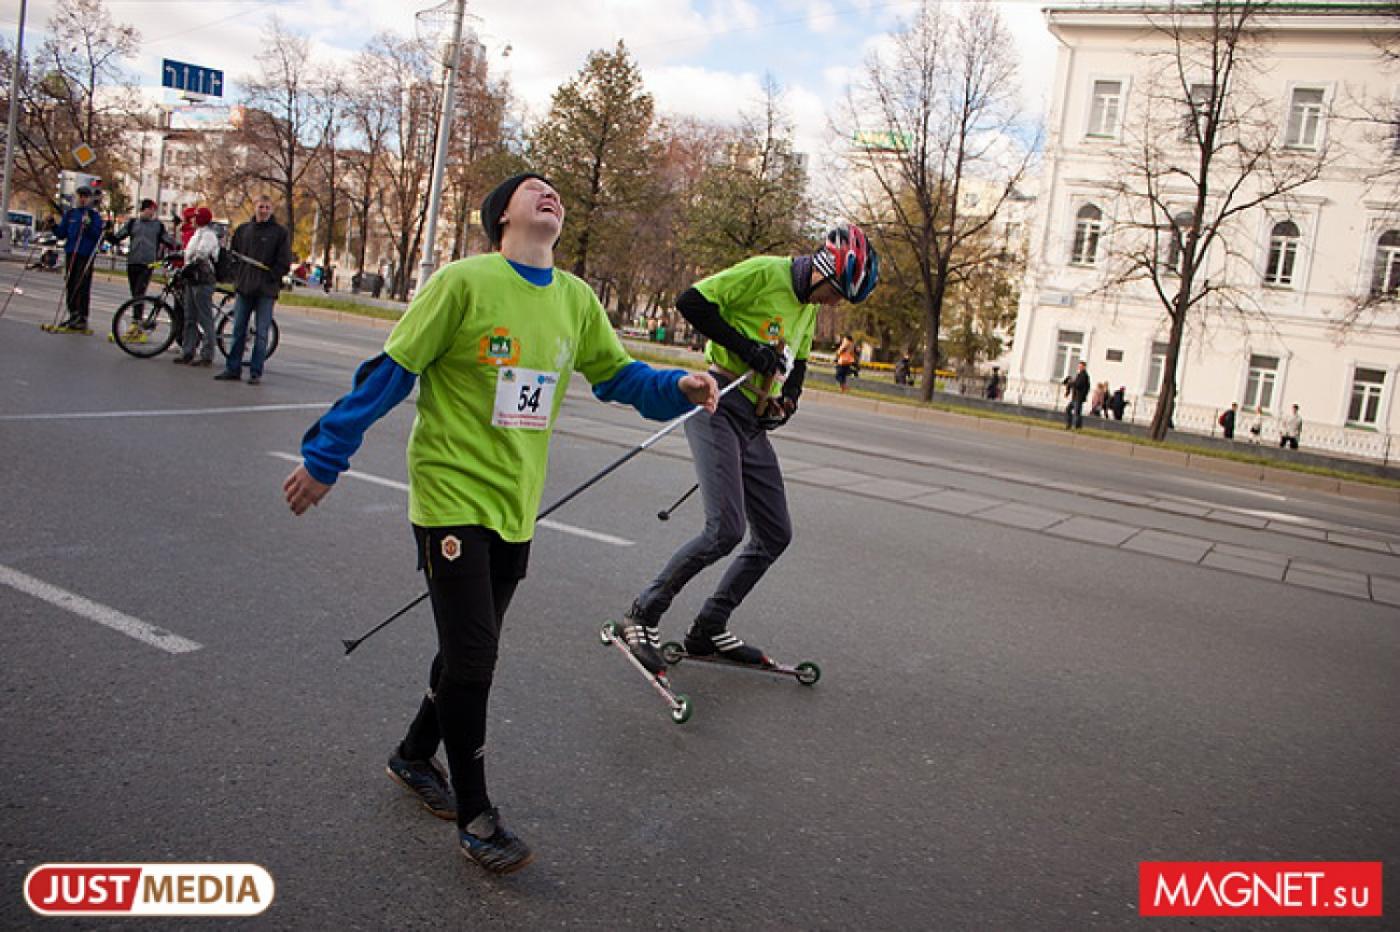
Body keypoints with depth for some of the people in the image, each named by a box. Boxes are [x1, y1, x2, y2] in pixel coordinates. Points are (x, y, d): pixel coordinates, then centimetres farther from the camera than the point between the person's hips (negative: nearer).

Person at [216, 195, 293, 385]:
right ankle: (232, 369, 13)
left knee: (261, 333, 0)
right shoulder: (243, 229, 12)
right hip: (244, 288, 4)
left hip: (266, 291, -4)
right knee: (238, 330, 7)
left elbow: (284, 263, -3)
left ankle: (256, 372, 5)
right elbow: (233, 255, 18)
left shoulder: (280, 232, 0)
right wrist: (237, 280, 8)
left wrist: (269, 277, -10)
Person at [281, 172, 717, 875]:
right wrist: (325, 459, -8)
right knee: (472, 652, -6)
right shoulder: (465, 282, -12)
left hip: (516, 508, 6)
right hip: (451, 495, -6)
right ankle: (475, 816, 13)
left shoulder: (576, 299, 5)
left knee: (473, 649, 17)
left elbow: (616, 375, 12)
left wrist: (678, 388, -7)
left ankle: (415, 756, 42)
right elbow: (390, 372, -10)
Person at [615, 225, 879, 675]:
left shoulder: (808, 308, 17)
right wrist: (745, 347, -19)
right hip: (717, 406, -9)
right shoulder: (765, 272, -10)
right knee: (726, 529, -19)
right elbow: (691, 302, -15)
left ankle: (709, 629, 19)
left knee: (775, 535, 8)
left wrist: (788, 396, 7)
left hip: (752, 423, 9)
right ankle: (642, 617, -2)